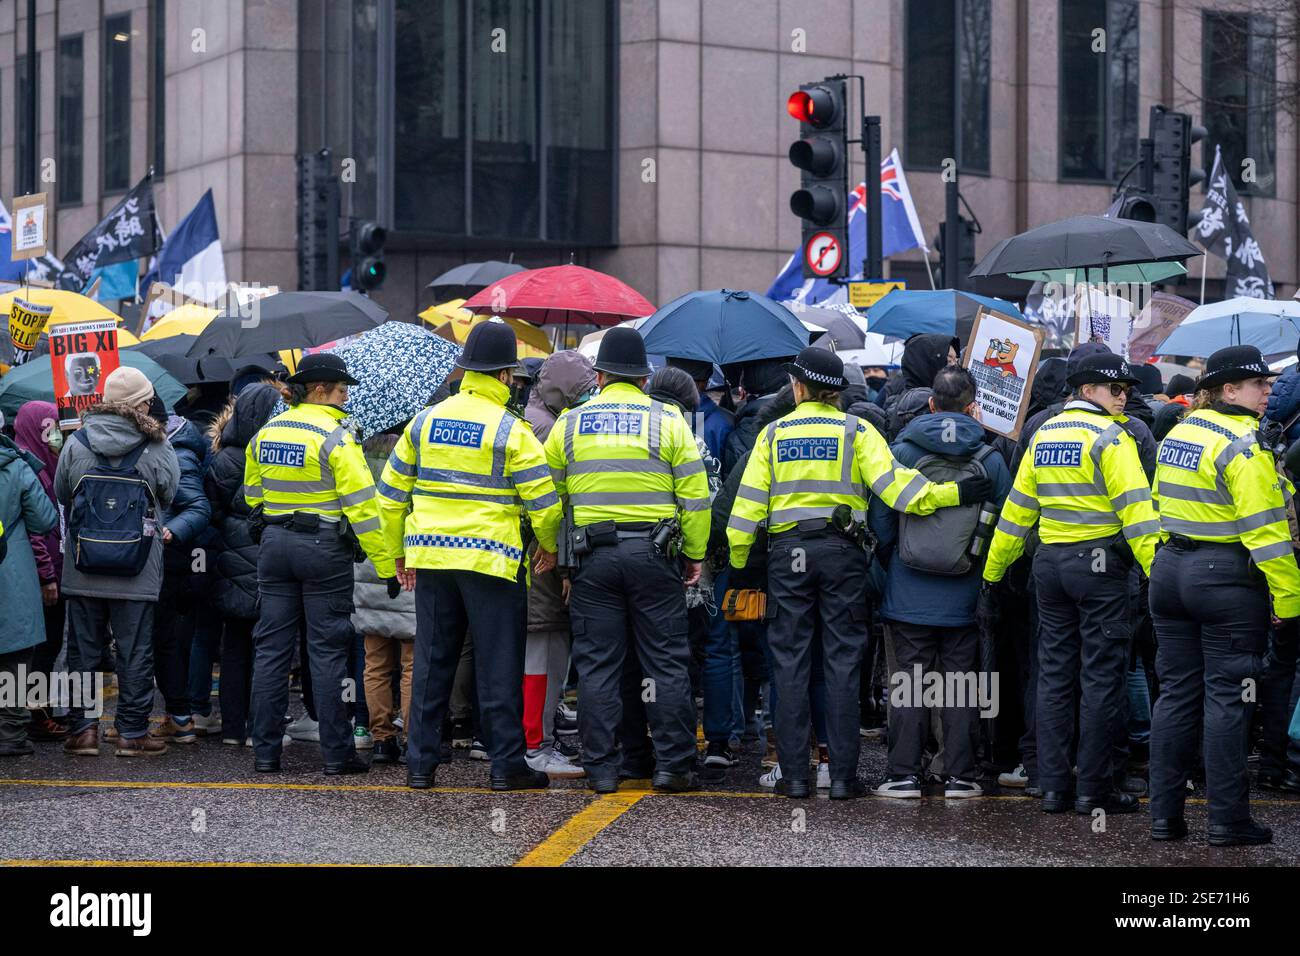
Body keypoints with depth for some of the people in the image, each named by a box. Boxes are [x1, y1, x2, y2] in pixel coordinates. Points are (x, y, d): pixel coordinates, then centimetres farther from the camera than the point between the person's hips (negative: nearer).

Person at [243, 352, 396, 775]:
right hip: (324, 548, -5)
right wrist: (385, 564, -14)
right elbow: (361, 504, -15)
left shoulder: (265, 434, 8)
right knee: (326, 652, -1)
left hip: (274, 545, 5)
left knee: (271, 648, 8)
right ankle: (336, 753, 2)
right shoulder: (334, 436, -12)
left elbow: (252, 495, 18)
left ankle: (265, 751, 10)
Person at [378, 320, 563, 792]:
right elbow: (543, 500, -8)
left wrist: (400, 552, 21)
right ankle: (506, 765, 4)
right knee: (498, 665, 2)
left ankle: (420, 763, 11)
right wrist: (549, 546, 11)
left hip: (429, 556, 5)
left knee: (431, 663, 10)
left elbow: (391, 494, 11)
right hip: (491, 559, -4)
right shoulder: (510, 430, -7)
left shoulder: (425, 421, 7)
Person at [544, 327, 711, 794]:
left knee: (597, 664, 6)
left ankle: (601, 768, 6)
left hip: (593, 557, 1)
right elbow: (695, 496, -2)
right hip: (652, 555, -1)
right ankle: (673, 764, 4)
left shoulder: (570, 423, 6)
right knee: (666, 662, 5)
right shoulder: (668, 420, 1)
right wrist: (695, 555, 6)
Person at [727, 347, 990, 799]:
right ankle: (843, 775, 0)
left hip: (787, 553, 1)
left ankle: (794, 774, 4)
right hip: (842, 553, -1)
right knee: (842, 663, 2)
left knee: (790, 663, 4)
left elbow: (750, 500, 3)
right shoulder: (856, 431, 1)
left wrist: (738, 560, 9)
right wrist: (951, 494, -12)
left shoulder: (774, 433, 5)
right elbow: (891, 482, -11)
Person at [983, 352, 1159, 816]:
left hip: (1050, 563, 7)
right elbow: (1134, 509, -18)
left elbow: (1017, 507, 15)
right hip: (1099, 565, -7)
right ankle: (1094, 789, 1)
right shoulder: (1111, 438, -10)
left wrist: (993, 571, 20)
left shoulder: (1043, 435, 11)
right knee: (1101, 677, -1)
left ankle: (1053, 786, 11)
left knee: (1054, 674, 10)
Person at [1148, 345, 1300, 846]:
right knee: (1227, 697, -2)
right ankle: (1227, 819, 1)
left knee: (1176, 693, 10)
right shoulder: (1243, 445, -14)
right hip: (1227, 578, -7)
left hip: (1171, 571, 7)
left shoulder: (1176, 435, 11)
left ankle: (1164, 814, 11)